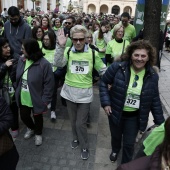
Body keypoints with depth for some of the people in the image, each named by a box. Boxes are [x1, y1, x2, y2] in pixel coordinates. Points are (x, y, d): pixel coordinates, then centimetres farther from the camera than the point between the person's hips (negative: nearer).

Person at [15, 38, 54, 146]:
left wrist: (46, 100, -19)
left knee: (38, 117, 17)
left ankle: (38, 134, 46)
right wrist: (17, 92, 7)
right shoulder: (22, 60, -3)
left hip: (36, 99, -5)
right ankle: (31, 128, 53)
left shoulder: (44, 64, -23)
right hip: (23, 98, 6)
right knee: (24, 116, 21)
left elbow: (49, 84, -19)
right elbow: (18, 78, 9)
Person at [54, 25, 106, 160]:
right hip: (70, 91, 2)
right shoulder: (68, 51, -6)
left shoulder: (92, 53, -6)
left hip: (85, 93, -2)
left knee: (80, 123, 4)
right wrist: (60, 46, -36)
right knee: (73, 120, 19)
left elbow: (103, 70, 4)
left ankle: (85, 147, 29)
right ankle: (76, 138, 47)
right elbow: (59, 64, -25)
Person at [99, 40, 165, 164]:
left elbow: (155, 100, -2)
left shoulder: (152, 76, -12)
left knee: (129, 143, 13)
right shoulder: (118, 67, -20)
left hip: (135, 116, 1)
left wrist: (160, 121, 0)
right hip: (116, 112, 0)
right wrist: (105, 102, -14)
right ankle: (115, 150, 61)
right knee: (116, 136, 25)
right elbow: (103, 83, -6)